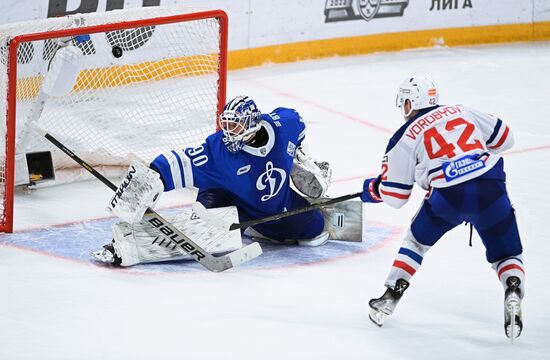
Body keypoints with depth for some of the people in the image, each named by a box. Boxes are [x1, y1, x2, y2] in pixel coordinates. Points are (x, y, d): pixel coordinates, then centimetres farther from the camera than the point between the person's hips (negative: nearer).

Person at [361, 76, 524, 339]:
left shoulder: (405, 138, 13)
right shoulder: (462, 112, 21)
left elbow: (394, 196, 15)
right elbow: (504, 138, 26)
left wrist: (371, 189, 37)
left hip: (448, 196, -2)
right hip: (491, 189, 2)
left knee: (418, 239, 27)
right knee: (506, 253, 14)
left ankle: (392, 295, 23)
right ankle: (513, 294, -15)